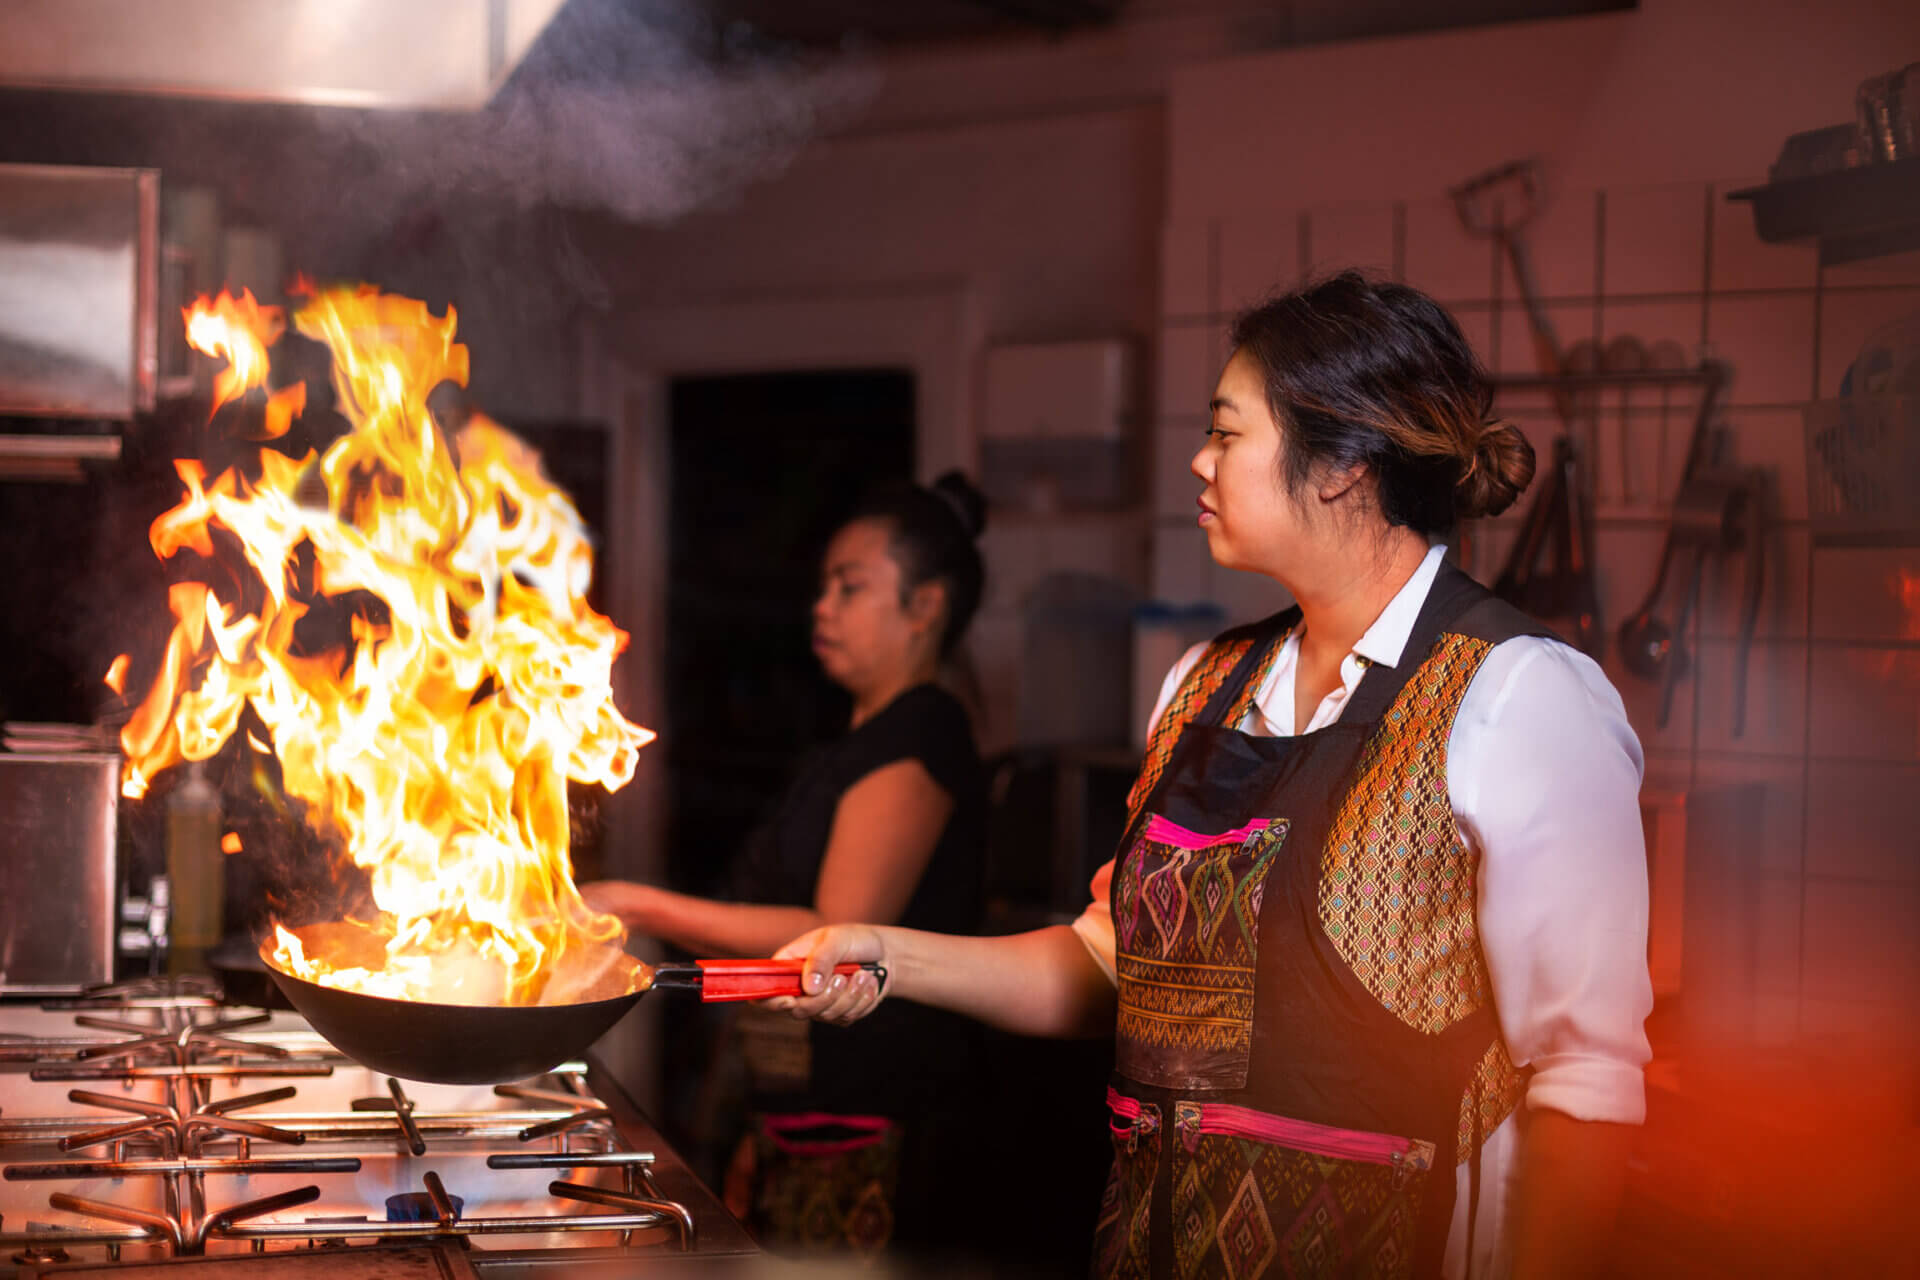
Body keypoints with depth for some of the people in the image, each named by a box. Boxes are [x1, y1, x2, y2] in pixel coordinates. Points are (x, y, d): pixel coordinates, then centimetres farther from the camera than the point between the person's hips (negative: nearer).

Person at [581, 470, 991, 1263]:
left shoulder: (918, 740, -11)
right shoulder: (861, 744, 20)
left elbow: (837, 938, -19)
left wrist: (642, 907, -15)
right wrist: (768, 1130, 19)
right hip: (807, 1134, 9)